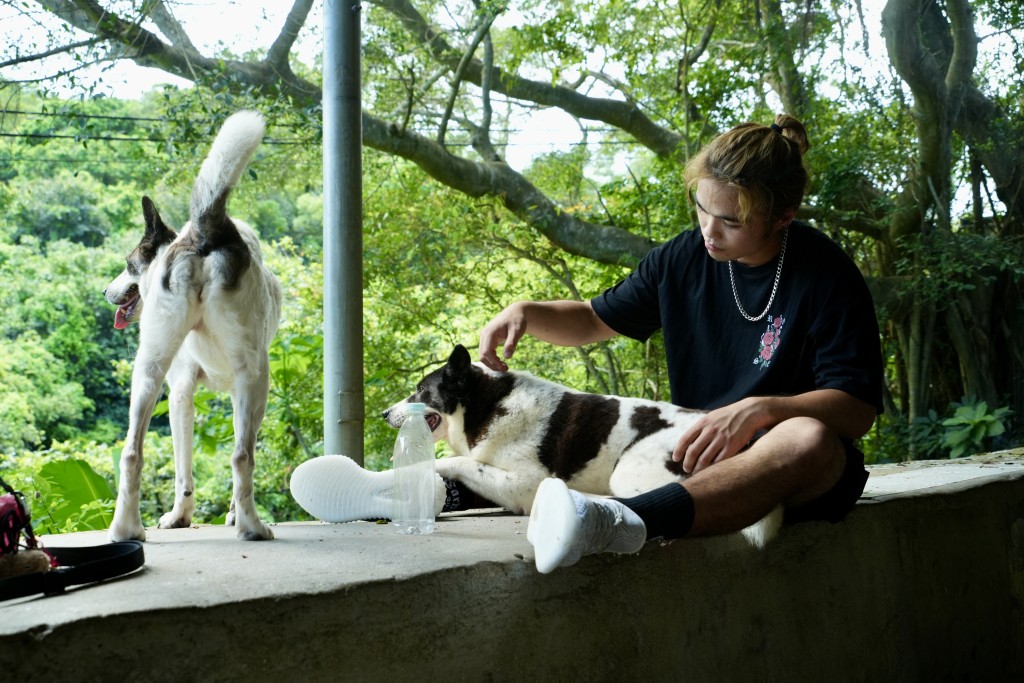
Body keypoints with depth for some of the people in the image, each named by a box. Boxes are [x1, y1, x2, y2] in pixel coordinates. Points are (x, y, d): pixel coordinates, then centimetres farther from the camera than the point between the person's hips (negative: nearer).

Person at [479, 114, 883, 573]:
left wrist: (760, 410, -31)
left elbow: (859, 410, -15)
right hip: (693, 450, 6)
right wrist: (527, 312, -5)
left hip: (796, 471, -5)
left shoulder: (826, 276, -9)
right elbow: (594, 320, 16)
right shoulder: (682, 259, 3)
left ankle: (622, 522, -60)